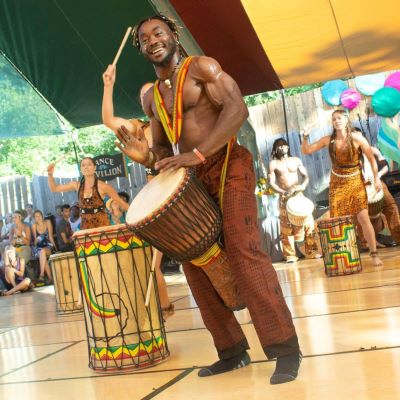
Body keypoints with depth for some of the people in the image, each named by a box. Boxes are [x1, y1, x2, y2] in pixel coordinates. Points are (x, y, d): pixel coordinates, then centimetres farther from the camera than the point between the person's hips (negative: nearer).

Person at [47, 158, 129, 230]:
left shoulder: (102, 186, -7)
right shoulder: (77, 185, 4)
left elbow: (120, 201, -1)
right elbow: (54, 188, 14)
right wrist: (50, 174, -1)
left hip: (102, 223, -4)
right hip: (85, 225, 4)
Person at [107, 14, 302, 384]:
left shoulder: (202, 67, -2)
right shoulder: (151, 97, 17)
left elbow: (237, 109, -17)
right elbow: (163, 151, 19)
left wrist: (197, 153, -26)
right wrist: (145, 156, -6)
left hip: (228, 166, -7)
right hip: (193, 180, 7)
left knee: (243, 250, -18)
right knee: (194, 261, 2)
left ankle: (286, 348, -12)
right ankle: (233, 350, 11)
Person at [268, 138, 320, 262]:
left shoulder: (296, 160, 12)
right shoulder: (273, 164, 2)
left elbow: (305, 176, 9)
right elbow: (271, 183, -5)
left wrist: (303, 186, -12)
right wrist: (283, 192, -21)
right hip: (284, 197, -3)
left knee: (308, 223, -1)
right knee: (286, 226, -5)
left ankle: (311, 251, 9)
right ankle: (290, 255, 0)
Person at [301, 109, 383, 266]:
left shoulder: (357, 138, -11)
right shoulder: (328, 140, -4)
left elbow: (371, 158, -4)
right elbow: (306, 150, 2)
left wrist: (376, 178, -6)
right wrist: (305, 137, -16)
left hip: (355, 182, -2)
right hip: (337, 183, 3)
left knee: (363, 218, -8)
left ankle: (374, 254, 1)